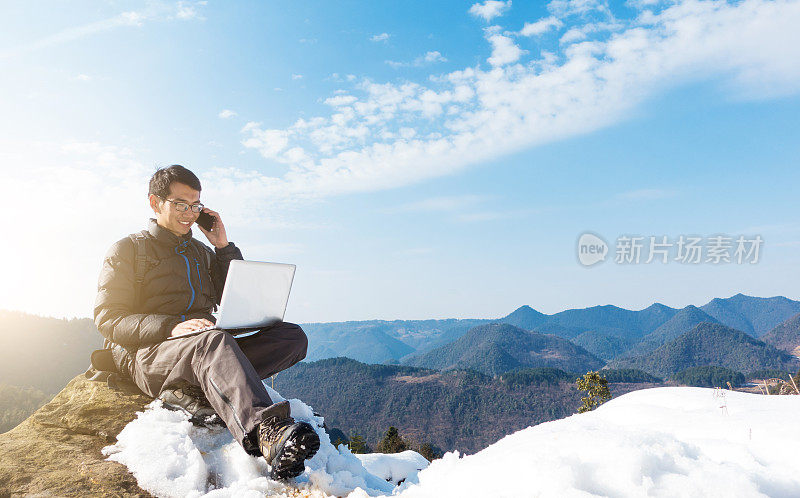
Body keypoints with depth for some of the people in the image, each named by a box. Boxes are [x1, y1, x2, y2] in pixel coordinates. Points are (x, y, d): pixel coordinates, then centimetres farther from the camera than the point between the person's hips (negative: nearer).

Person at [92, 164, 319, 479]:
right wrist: (172, 327, -20)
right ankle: (269, 433, -65)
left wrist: (224, 246, 13)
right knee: (213, 341, -40)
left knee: (292, 336, -18)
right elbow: (107, 318, -2)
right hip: (148, 354, -5)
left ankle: (190, 388, -34)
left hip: (206, 354, 5)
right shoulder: (127, 250, 12)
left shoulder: (201, 251, 27)